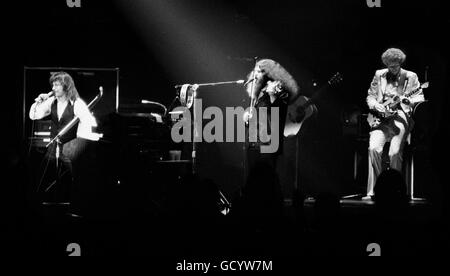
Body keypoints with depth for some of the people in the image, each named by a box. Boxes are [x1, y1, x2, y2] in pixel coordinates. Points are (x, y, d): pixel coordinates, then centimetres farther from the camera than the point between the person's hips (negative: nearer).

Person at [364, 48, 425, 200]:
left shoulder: (410, 77, 8)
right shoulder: (379, 75, 14)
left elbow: (420, 98, 6)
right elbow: (370, 96, 18)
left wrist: (408, 100, -14)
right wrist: (376, 105, -3)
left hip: (401, 116, -2)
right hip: (381, 118, 2)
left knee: (395, 153, -23)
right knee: (374, 148, -22)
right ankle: (372, 191, -16)